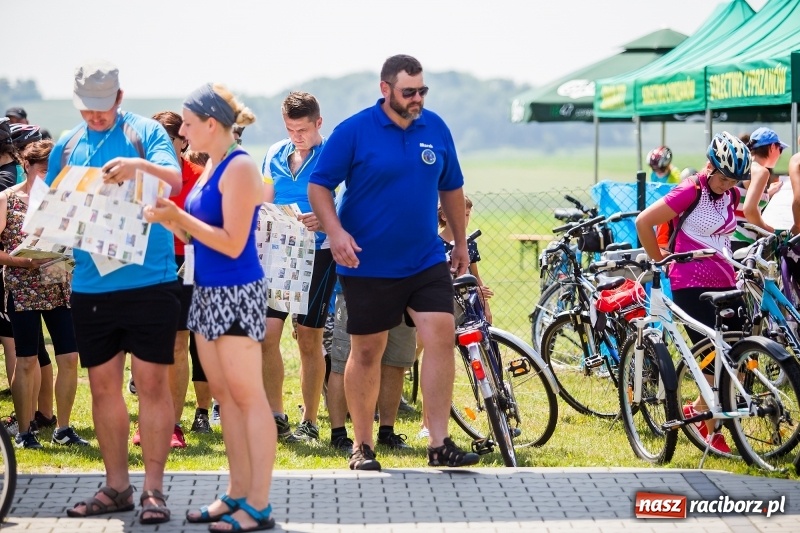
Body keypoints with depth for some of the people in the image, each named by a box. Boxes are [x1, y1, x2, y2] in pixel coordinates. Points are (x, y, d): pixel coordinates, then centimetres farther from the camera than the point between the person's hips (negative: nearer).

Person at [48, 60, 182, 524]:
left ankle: (154, 488, 2)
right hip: (90, 285, 4)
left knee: (152, 382, -3)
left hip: (148, 281, -4)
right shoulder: (67, 146, 12)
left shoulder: (147, 132, 1)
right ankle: (117, 486, 18)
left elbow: (175, 180, -13)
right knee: (104, 385, 9)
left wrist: (140, 165, -32)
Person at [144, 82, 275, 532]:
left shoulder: (240, 168, -15)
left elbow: (232, 243, -19)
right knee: (224, 394, 12)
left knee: (247, 396, -5)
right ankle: (238, 493, 19)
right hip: (209, 291, 9)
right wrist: (166, 218, 0)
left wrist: (179, 216, -17)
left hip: (237, 293, -9)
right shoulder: (211, 168, 12)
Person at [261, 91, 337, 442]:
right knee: (266, 331, -6)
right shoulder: (275, 155, 10)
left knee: (309, 339, 2)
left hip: (317, 253, -4)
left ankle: (309, 423, 12)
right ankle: (275, 416, 3)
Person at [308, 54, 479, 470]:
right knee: (366, 353, 5)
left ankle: (439, 444, -6)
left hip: (426, 261, 3)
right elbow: (318, 186, -7)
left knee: (441, 337, -11)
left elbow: (451, 187, 16)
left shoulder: (436, 128, 4)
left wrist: (460, 242, 20)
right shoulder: (354, 131, -8)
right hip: (368, 265, -3)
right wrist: (335, 232, -21)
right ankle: (361, 446, 18)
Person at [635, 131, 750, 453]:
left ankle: (699, 409, 21)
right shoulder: (691, 192, -12)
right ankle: (711, 432, 4)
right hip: (692, 286, -7)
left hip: (724, 284, 7)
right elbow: (643, 222, -11)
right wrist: (659, 262, -3)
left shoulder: (731, 195, 8)